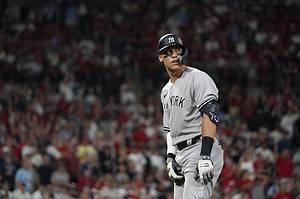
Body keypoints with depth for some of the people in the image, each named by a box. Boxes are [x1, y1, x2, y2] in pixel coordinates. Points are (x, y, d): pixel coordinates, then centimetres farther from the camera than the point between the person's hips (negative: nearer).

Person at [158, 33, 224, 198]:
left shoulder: (198, 78, -7)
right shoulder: (166, 91, 21)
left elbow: (210, 115, -18)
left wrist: (205, 155, -27)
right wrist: (170, 158, 12)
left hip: (200, 148, -9)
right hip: (180, 155, 9)